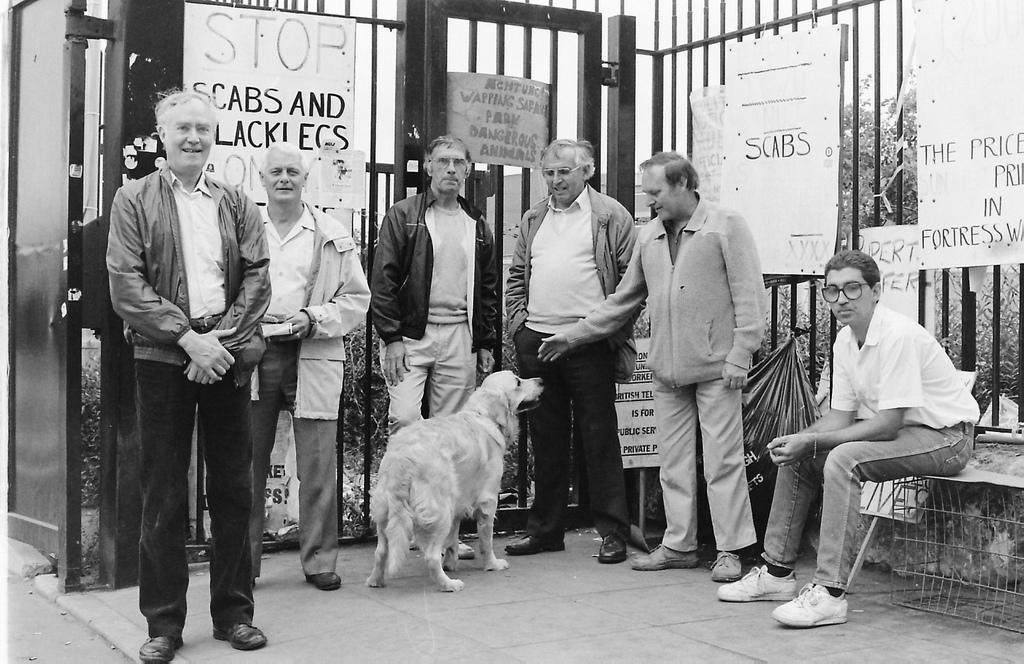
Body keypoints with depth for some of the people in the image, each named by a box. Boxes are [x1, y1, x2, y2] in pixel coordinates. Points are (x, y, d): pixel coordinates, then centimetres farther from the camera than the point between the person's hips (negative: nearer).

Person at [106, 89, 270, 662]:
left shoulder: (237, 204, 13)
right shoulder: (134, 200, 5)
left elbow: (258, 278, 4)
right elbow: (126, 284, -5)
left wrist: (223, 340, -10)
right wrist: (187, 336, -14)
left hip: (227, 357, 3)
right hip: (162, 358, -2)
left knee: (234, 490, 7)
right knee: (164, 496, 2)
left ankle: (234, 613, 18)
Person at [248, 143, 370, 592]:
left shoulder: (332, 235, 8)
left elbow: (357, 299, 7)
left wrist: (314, 319, -8)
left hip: (312, 356, -1)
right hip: (253, 354, 1)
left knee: (318, 465, -1)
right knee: (245, 463, 4)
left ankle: (319, 560, 10)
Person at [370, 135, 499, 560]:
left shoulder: (478, 226, 16)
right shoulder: (403, 216, 3)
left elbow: (488, 289, 20)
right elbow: (382, 281, -3)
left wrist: (486, 344, 13)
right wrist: (391, 337, -10)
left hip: (459, 337, 4)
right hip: (410, 333, -3)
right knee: (404, 418, -18)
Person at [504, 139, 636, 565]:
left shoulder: (610, 215, 0)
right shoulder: (533, 219, 16)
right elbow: (517, 276, 20)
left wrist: (614, 330, -10)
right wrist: (519, 321, 6)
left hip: (589, 343, -5)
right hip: (536, 340, 5)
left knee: (599, 437, -1)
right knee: (546, 440, 11)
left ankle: (613, 532, 5)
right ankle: (545, 529, 20)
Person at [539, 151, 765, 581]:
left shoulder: (726, 226, -4)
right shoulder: (650, 235, 13)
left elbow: (749, 297, -7)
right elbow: (624, 300, 19)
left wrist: (739, 357, -14)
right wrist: (574, 336, 16)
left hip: (715, 367, -6)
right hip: (666, 369, 6)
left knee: (723, 460, -3)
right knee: (673, 461, 9)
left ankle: (730, 551, 4)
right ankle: (679, 545, 18)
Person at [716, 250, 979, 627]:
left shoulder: (898, 336, -25)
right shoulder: (845, 340, 4)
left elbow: (887, 425, -28)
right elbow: (842, 415, 6)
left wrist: (812, 441, -25)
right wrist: (797, 440, -13)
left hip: (944, 435, -9)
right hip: (895, 429, 9)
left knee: (842, 459, -31)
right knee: (796, 455, 7)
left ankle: (830, 593, -28)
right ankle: (778, 572, 15)